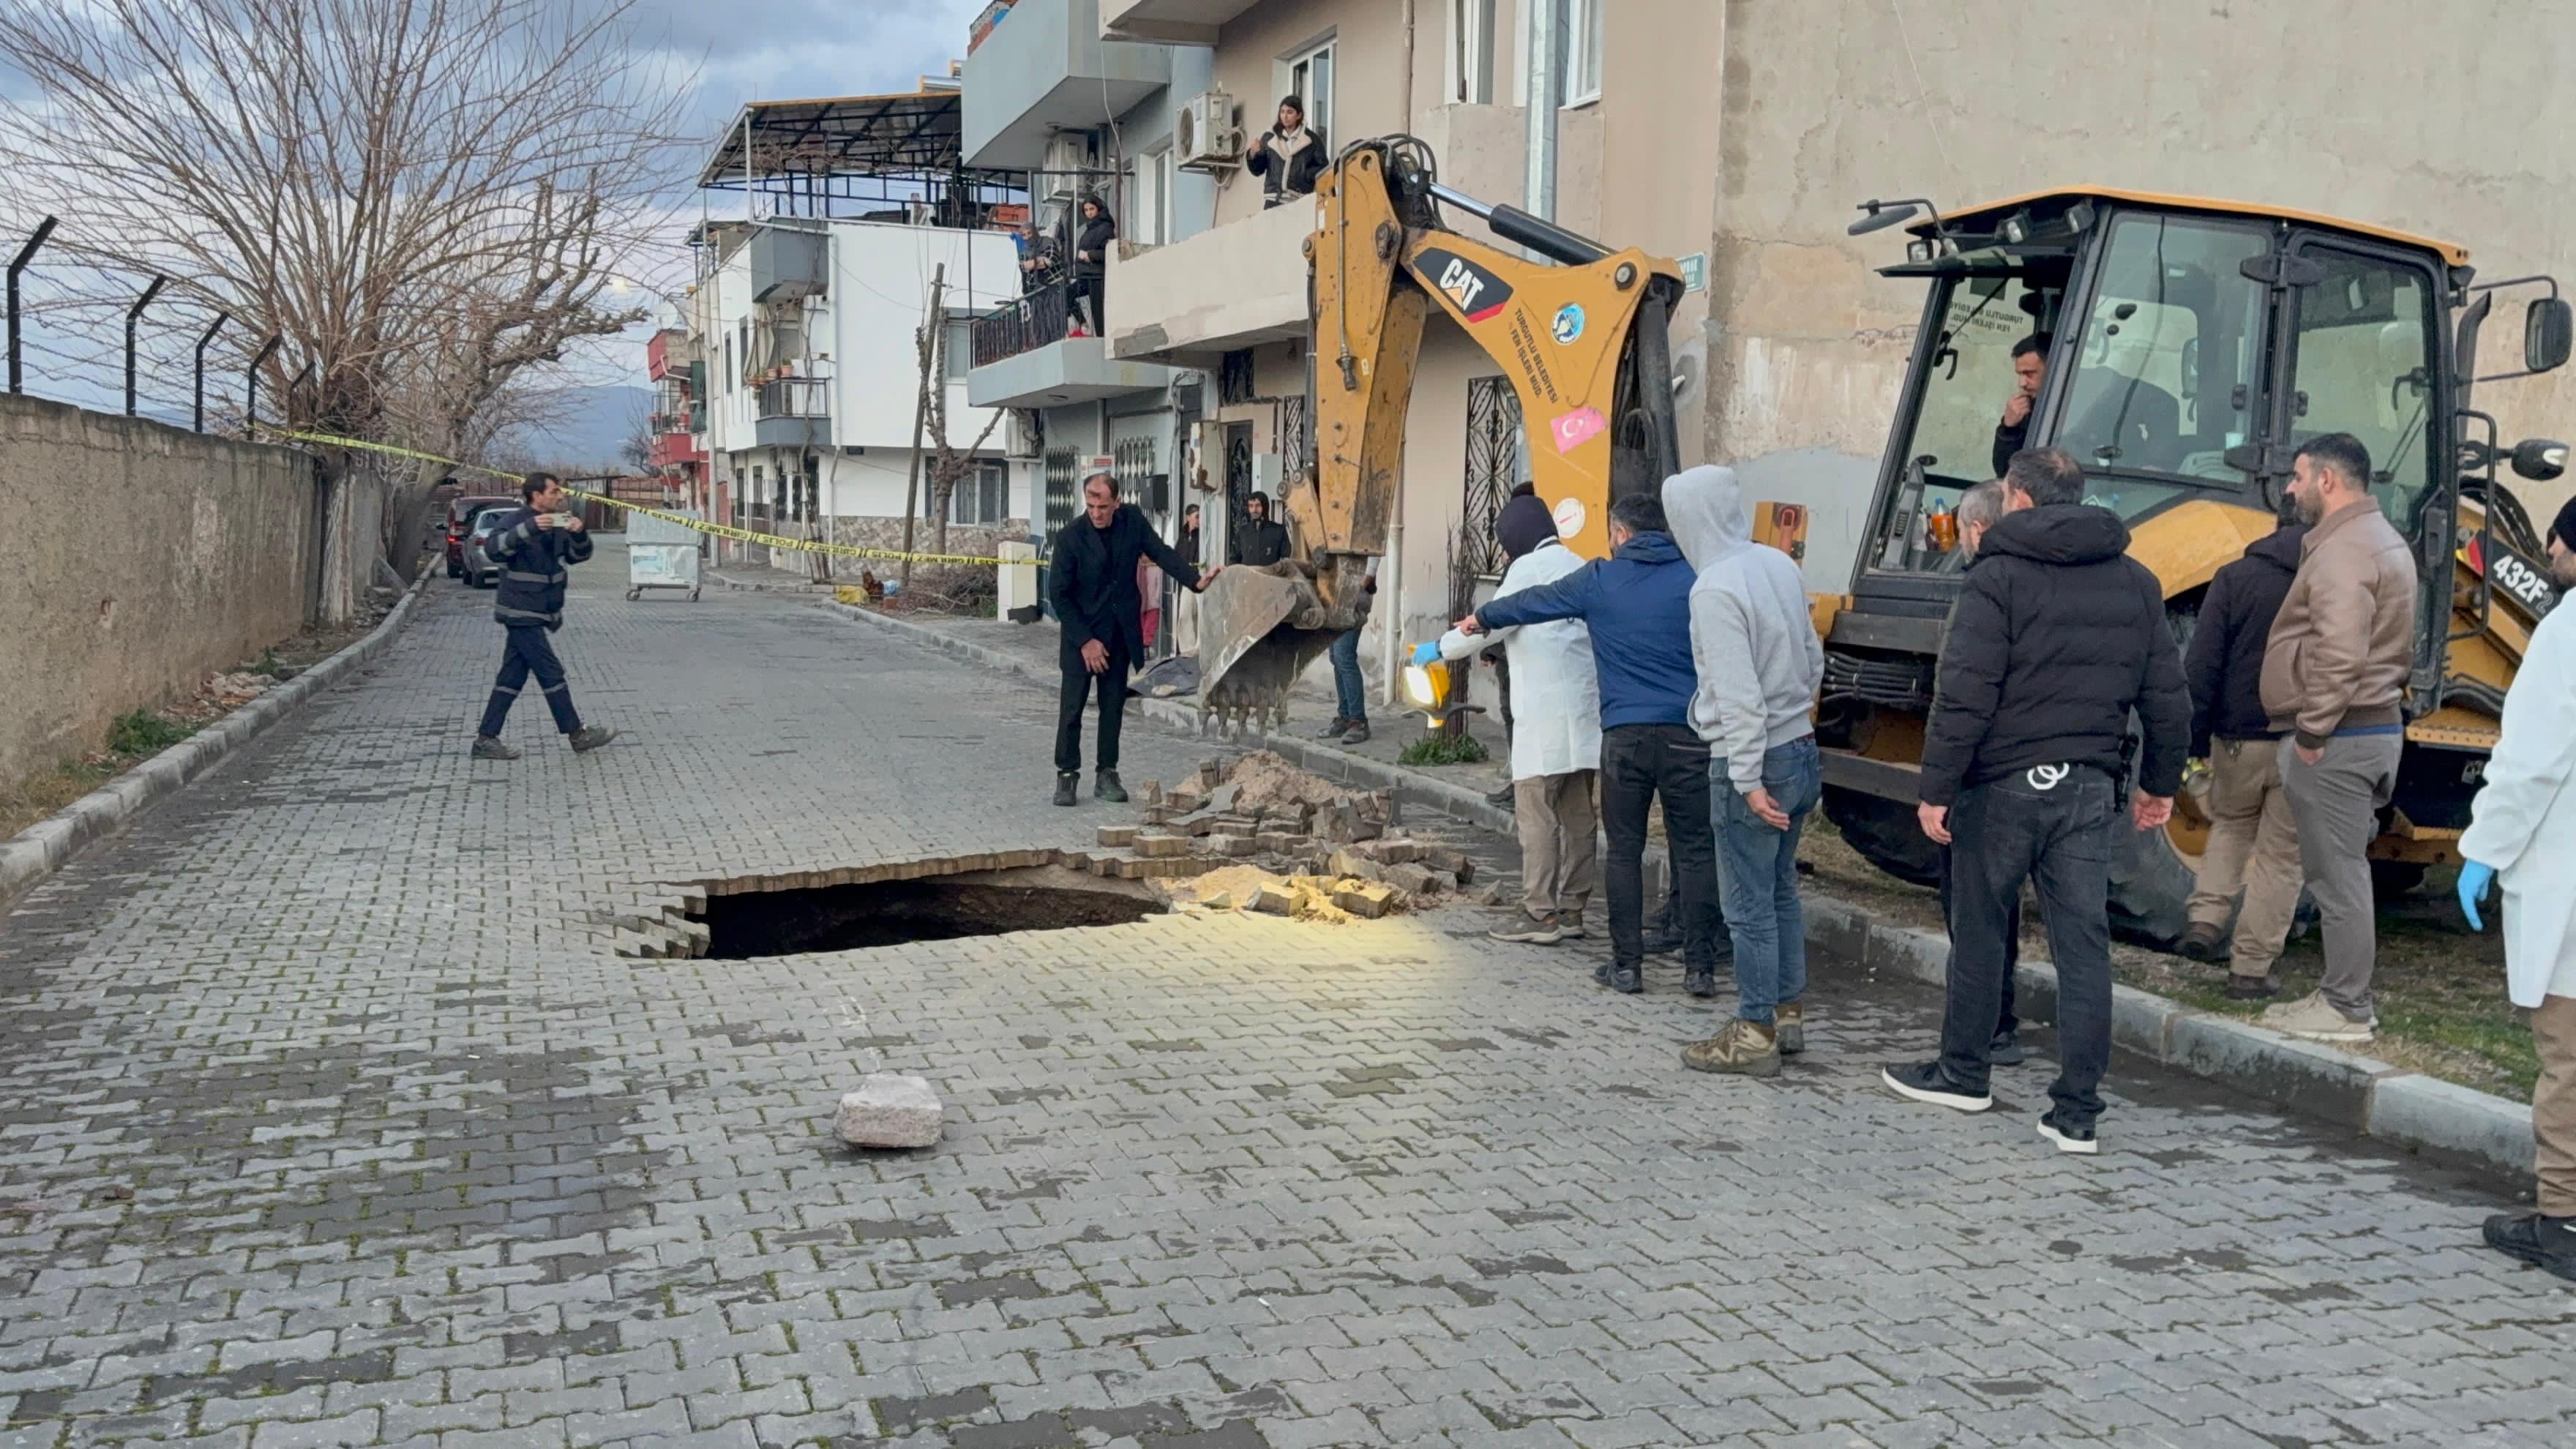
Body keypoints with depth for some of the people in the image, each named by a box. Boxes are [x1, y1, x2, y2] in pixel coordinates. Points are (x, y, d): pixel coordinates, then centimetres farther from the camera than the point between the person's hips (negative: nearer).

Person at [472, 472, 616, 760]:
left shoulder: (556, 525, 13)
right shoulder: (517, 520, -12)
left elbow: (579, 555, 11)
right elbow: (494, 548, -28)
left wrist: (579, 534, -10)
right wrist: (529, 528, -37)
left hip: (536, 615, 9)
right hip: (521, 613, -9)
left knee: (512, 677, 8)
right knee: (551, 673, -5)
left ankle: (486, 739, 11)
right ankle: (578, 735, 1)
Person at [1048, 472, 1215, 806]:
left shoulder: (1132, 521, -4)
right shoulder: (1069, 537, -15)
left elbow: (1160, 552, 0)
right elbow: (1059, 594, -12)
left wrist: (1196, 578, -18)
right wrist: (1085, 641, -14)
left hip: (1121, 632, 4)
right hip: (1082, 632, -4)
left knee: (1113, 706, 8)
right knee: (1072, 706, -3)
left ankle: (1107, 775, 15)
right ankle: (1067, 775, 6)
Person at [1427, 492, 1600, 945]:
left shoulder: (1530, 568, -6)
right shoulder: (1578, 567, 17)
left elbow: (1490, 623, -6)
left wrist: (1438, 648, 7)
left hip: (1546, 713, -8)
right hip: (1586, 710, 8)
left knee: (1536, 814, -4)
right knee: (1577, 813, 9)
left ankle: (1539, 914, -4)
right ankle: (1572, 910, 14)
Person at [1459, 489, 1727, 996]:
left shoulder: (1600, 579, 5)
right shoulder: (1696, 578, 3)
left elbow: (1532, 603, 19)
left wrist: (1480, 619, 36)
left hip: (1625, 734, 0)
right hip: (1689, 734, 0)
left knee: (1625, 851, 8)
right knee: (1695, 852, 4)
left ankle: (1627, 966, 11)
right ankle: (1700, 968, 5)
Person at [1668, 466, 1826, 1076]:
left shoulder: (1715, 588, -19)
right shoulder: (1780, 565, 6)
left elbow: (1738, 695, -23)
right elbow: (1814, 660, 15)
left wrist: (1749, 780, -20)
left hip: (1756, 761, -8)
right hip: (1801, 751, 9)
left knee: (1749, 906, 1)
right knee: (1780, 892, 19)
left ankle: (1755, 1035, 8)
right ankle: (1788, 1015, 28)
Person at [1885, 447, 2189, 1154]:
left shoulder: (2000, 576, -9)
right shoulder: (2137, 583, 9)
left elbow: (1963, 697, -15)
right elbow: (2168, 698, 12)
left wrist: (1936, 789, -11)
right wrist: (2160, 783, 22)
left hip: (2006, 784, -4)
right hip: (2091, 787, 5)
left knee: (1978, 929, 12)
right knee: (2083, 943, 4)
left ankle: (1963, 1072, 25)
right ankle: (2077, 1112, 4)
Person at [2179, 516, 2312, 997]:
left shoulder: (2236, 578, -3)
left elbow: (2202, 666, -7)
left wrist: (2195, 737, -1)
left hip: (2240, 740, 1)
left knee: (2230, 826, 25)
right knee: (2280, 856, 8)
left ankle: (2208, 915, 7)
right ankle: (2251, 969, 8)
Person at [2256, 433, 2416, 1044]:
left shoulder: (2343, 549, -18)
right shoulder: (2381, 540, 17)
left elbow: (2339, 655, -27)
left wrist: (2312, 728, -21)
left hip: (2338, 737, -11)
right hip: (2374, 725, 11)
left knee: (2337, 874, -4)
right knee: (2341, 869, 16)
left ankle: (2345, 1010, 3)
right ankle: (2344, 996, 23)